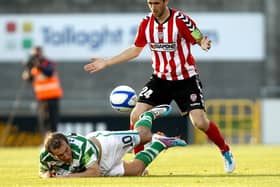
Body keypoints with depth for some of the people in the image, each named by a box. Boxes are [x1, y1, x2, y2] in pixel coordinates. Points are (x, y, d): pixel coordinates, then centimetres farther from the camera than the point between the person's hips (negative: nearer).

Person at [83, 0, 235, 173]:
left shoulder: (181, 20, -17)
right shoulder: (146, 23, -2)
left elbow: (200, 40, -13)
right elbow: (135, 50, 12)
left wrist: (204, 44, -39)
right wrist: (106, 62, 12)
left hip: (186, 79, -4)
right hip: (160, 79, 4)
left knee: (200, 122, -14)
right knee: (136, 116, -10)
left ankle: (226, 151, 13)